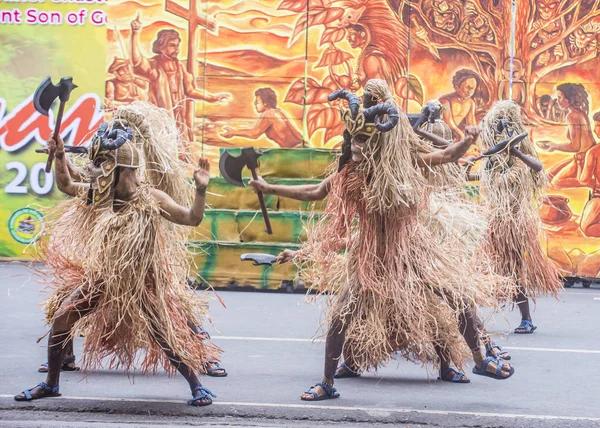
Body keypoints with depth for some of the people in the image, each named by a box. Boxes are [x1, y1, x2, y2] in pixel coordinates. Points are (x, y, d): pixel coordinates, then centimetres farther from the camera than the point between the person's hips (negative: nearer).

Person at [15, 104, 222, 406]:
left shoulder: (151, 198, -17)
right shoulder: (100, 194, -4)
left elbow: (192, 218, -18)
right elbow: (65, 185, 11)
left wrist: (200, 189, -32)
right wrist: (60, 156, -2)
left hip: (140, 282, -5)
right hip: (101, 277, 5)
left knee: (164, 337, -8)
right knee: (59, 319, 3)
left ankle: (197, 386, 10)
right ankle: (50, 383, 20)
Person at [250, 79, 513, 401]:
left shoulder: (405, 161, -10)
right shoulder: (350, 173, -10)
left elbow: (448, 156, 0)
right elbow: (314, 192, 2)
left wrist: (468, 140, -19)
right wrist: (269, 188, 0)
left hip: (410, 246, 1)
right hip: (371, 253, -1)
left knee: (457, 298, -1)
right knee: (342, 314, -7)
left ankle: (480, 360, 20)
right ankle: (327, 383, 8)